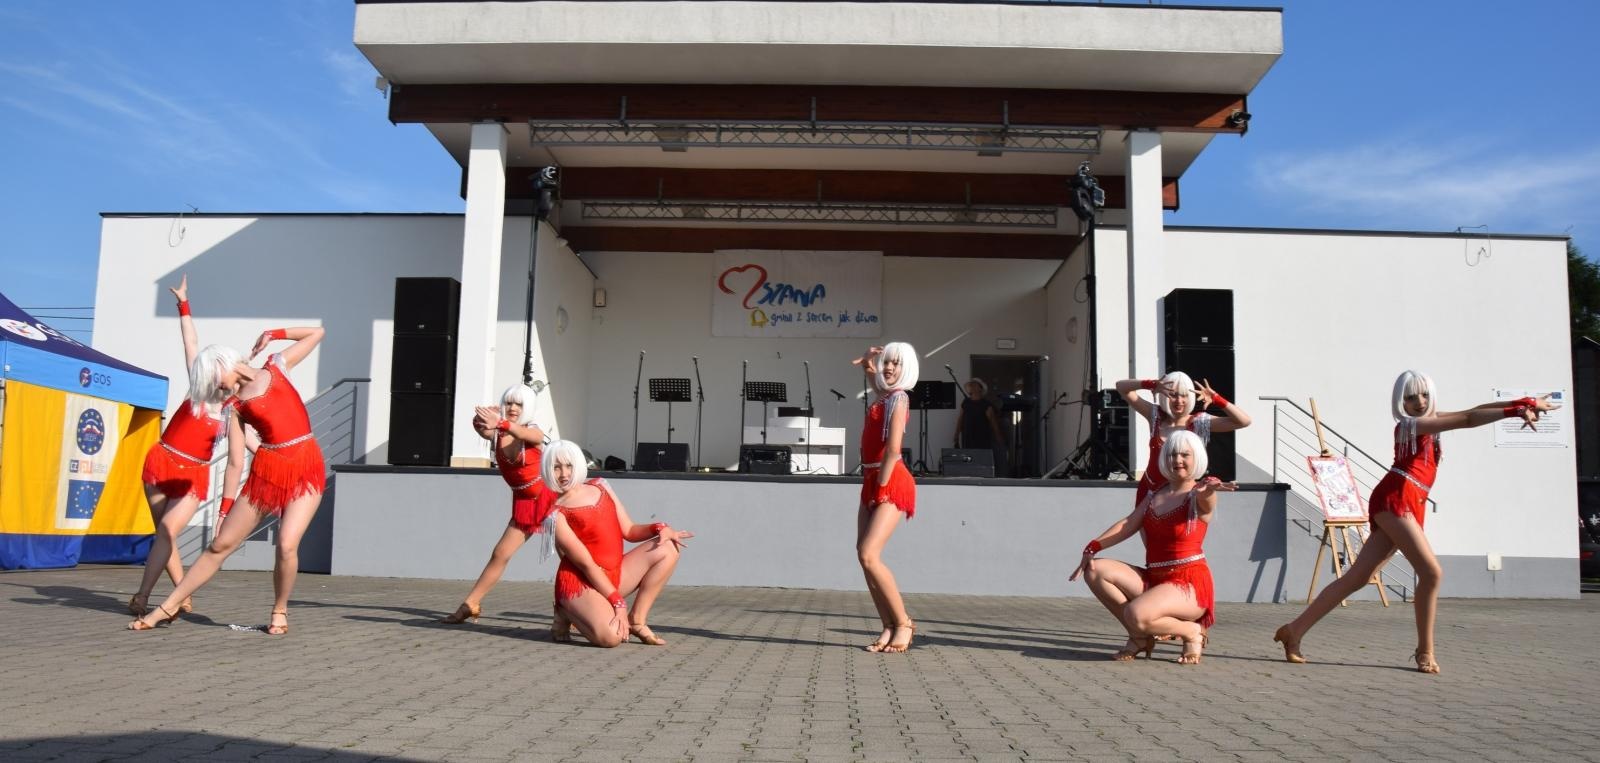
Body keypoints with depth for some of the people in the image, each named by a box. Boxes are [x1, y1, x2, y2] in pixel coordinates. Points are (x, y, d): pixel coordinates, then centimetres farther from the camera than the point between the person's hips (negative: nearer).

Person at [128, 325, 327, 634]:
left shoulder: (276, 367, 8)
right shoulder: (235, 405, 9)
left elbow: (317, 332, 14)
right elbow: (235, 463, 6)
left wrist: (273, 334, 7)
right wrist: (224, 510, 3)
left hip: (305, 468, -2)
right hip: (265, 470, 3)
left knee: (287, 545, -17)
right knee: (220, 544, 5)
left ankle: (280, 612, 5)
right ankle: (167, 608, 18)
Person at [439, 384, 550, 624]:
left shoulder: (535, 433, -15)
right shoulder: (496, 434, -4)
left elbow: (522, 433, -40)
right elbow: (480, 426, -27)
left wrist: (501, 423, -60)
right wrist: (483, 421, -51)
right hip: (524, 504, 3)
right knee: (500, 554, 2)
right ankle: (470, 605, 12)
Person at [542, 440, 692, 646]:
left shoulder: (601, 488, 7)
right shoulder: (556, 515, -12)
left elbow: (629, 531, 6)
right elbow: (586, 564, -17)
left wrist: (659, 528, -14)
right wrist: (618, 602, -20)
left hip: (615, 574, 7)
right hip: (580, 582, -6)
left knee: (667, 549, -10)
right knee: (611, 637, -32)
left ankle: (637, 621, -7)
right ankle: (567, 615, 2)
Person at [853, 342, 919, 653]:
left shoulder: (898, 398, -10)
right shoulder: (883, 393, 13)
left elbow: (893, 450, -18)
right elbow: (869, 368, 32)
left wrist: (881, 490, -17)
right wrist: (870, 357, 10)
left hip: (891, 484, -9)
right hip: (872, 482, 9)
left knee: (868, 556, -17)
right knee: (864, 557, 2)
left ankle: (904, 623, -6)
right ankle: (889, 627, 8)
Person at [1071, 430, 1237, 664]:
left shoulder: (1199, 496, -5)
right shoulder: (1156, 493, 14)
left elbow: (1206, 497, -31)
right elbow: (1129, 523, 5)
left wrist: (1208, 487, -57)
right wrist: (1093, 548, -10)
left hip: (1189, 585, -7)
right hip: (1153, 579, 7)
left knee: (1136, 615, -32)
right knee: (1096, 570, -12)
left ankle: (1191, 631, -2)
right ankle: (1139, 636, -1)